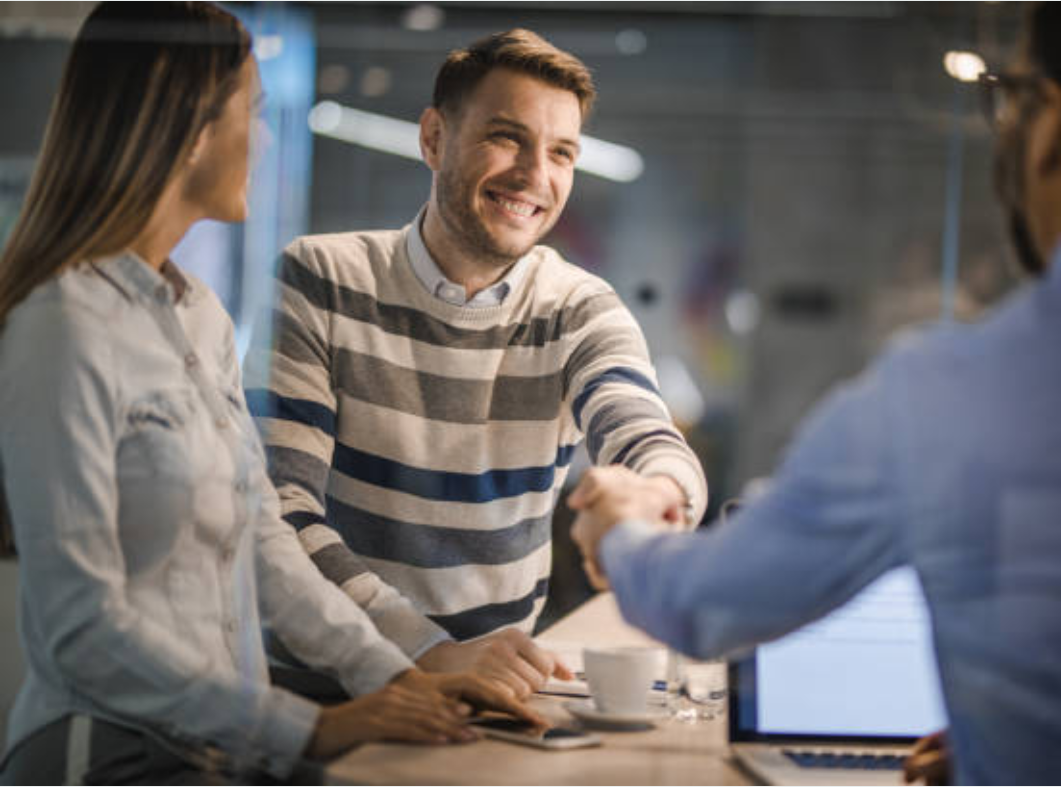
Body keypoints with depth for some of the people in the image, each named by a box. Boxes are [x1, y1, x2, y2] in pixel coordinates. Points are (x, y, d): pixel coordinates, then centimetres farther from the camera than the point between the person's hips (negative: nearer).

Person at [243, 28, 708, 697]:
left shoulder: (579, 311, 3)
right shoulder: (322, 282, -4)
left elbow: (651, 443, -16)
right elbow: (277, 511, -13)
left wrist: (648, 500, -41)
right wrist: (431, 653, -26)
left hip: (501, 687, 2)